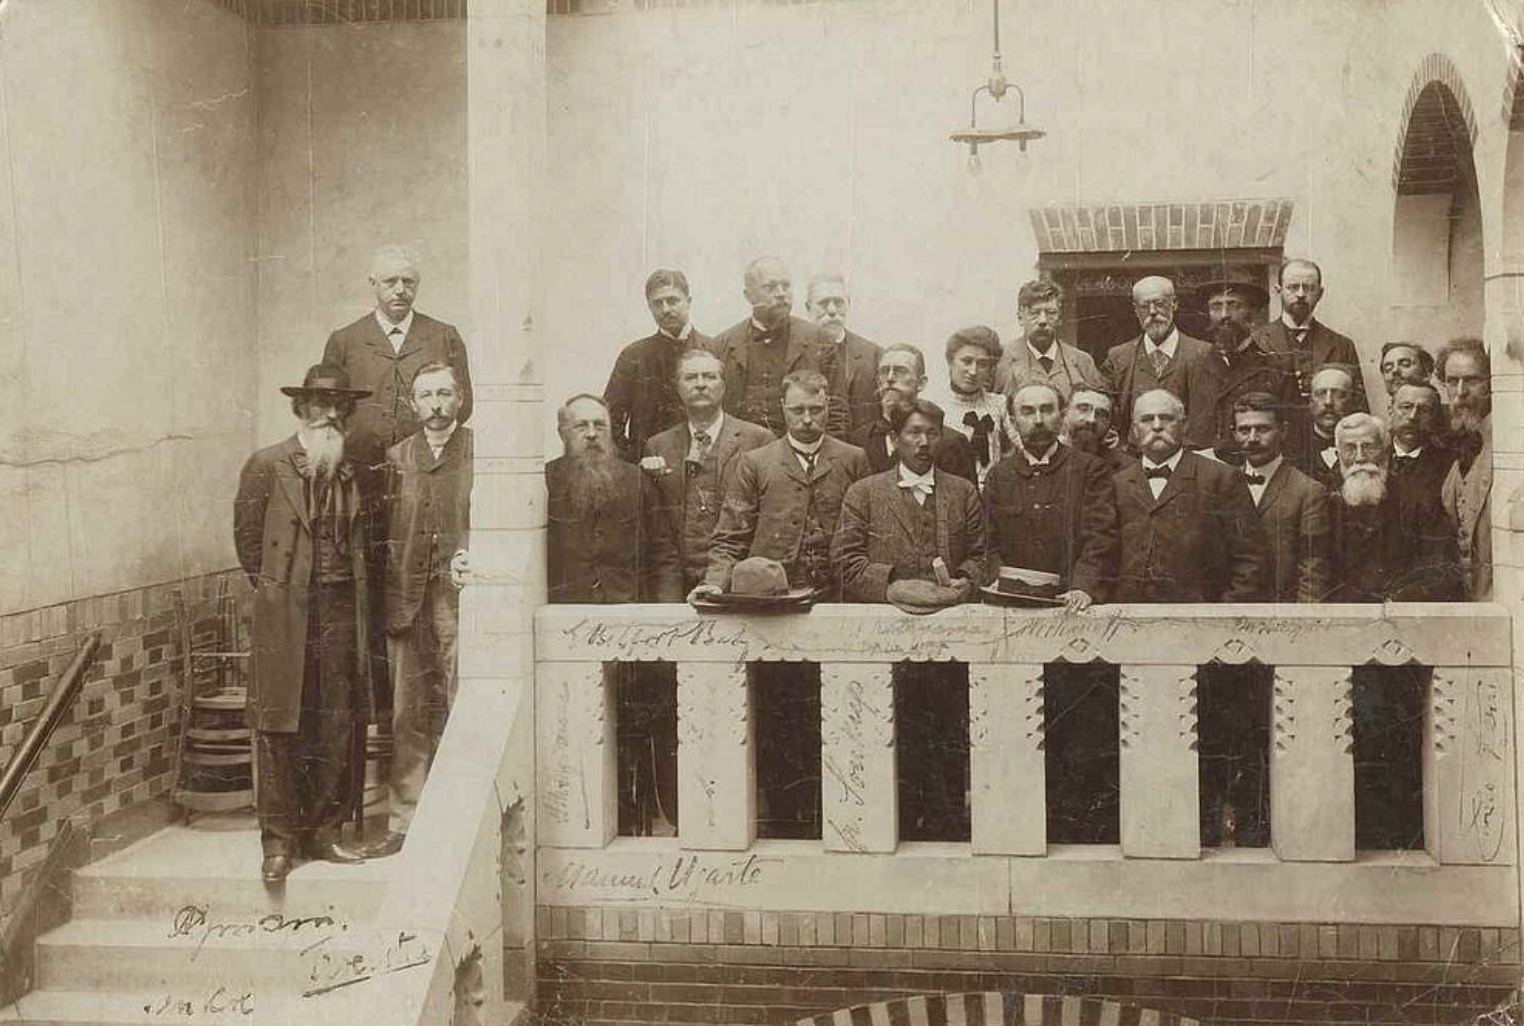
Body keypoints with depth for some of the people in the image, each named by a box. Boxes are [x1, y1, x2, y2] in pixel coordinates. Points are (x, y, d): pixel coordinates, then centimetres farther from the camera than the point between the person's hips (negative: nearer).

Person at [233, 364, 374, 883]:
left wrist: (355, 593, 7)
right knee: (279, 726, -3)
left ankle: (324, 832, 14)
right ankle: (278, 839, 5)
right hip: (285, 612, -3)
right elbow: (247, 536, 7)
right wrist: (270, 586, 6)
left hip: (342, 609, 3)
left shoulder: (353, 471, 10)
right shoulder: (267, 465, 0)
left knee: (340, 726, 4)